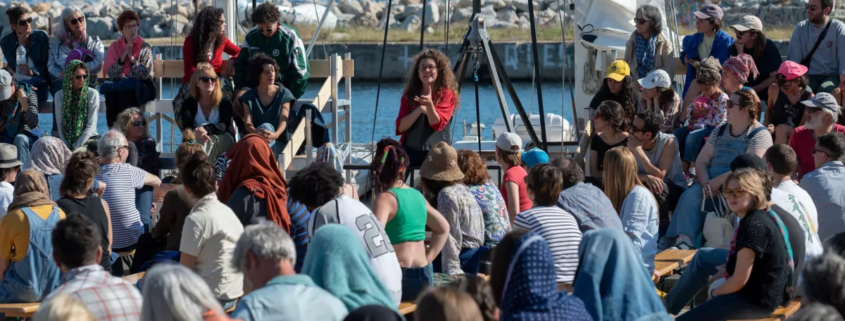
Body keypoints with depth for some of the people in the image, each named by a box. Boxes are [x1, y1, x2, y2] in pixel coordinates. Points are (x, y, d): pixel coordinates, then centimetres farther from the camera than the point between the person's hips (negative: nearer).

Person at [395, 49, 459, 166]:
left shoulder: (447, 94, -1)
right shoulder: (409, 94, 7)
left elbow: (437, 124, -13)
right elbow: (400, 127, -1)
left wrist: (429, 105, -32)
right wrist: (420, 110, -14)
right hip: (410, 151, 3)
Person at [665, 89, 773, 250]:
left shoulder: (760, 135, 0)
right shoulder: (720, 131, 20)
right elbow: (701, 161, 13)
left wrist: (718, 181, -18)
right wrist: (707, 184, -8)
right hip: (712, 183, 6)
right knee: (690, 195, -24)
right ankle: (683, 241, -39)